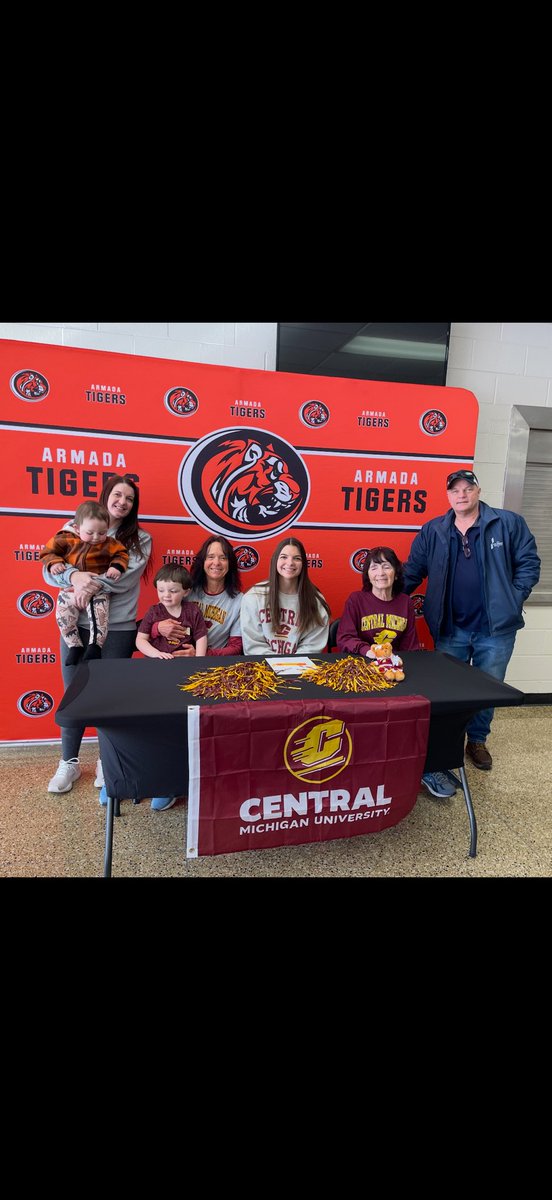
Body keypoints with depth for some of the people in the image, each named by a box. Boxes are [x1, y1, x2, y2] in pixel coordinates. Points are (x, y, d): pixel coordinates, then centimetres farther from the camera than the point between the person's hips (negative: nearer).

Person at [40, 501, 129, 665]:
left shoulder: (109, 544, -1)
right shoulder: (66, 540, -1)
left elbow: (121, 554, 6)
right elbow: (48, 551, 5)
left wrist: (117, 566, -14)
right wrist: (54, 563, -14)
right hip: (70, 589, 2)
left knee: (99, 615, -21)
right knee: (63, 617, -6)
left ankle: (95, 646, -9)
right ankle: (75, 647, 7)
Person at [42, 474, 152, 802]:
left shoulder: (140, 538, 2)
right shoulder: (74, 528, 5)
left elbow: (126, 578, -12)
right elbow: (50, 569, -3)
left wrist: (93, 584, -22)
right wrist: (74, 576, -22)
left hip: (118, 627, -1)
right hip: (75, 624, 2)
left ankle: (107, 762, 25)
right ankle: (69, 762, 28)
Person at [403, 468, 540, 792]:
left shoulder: (509, 523, -3)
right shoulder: (433, 531, 3)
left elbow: (529, 563, 0)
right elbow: (413, 571, 5)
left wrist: (512, 599, -9)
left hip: (495, 628, -1)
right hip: (450, 629, 1)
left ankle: (477, 741, 35)